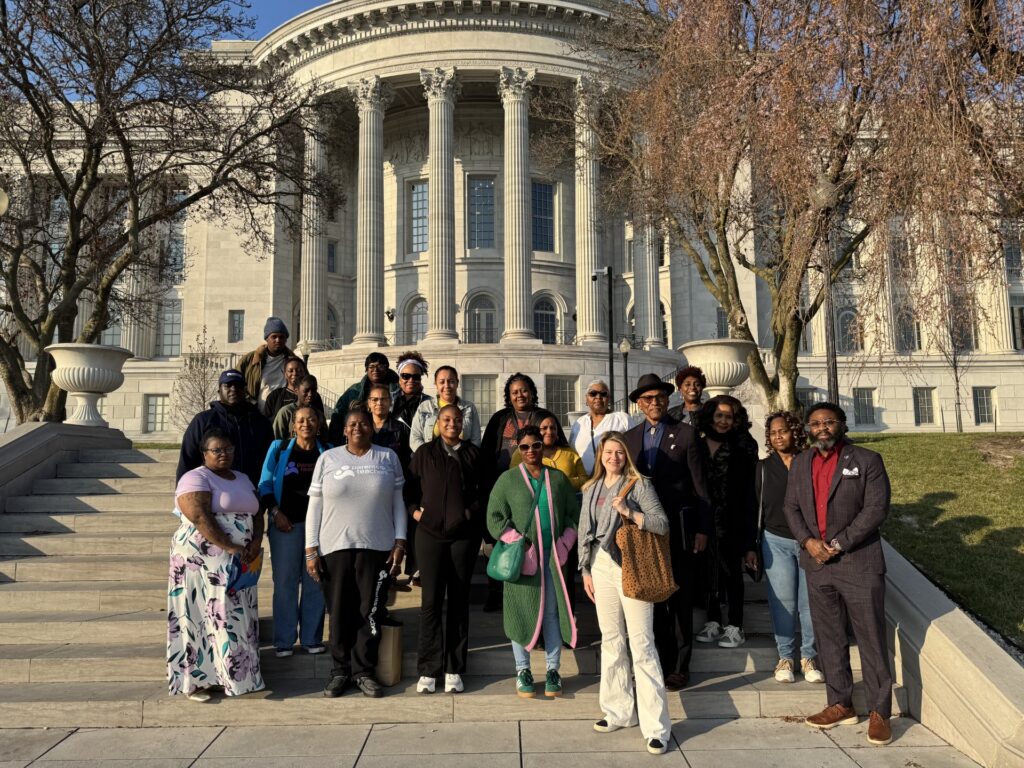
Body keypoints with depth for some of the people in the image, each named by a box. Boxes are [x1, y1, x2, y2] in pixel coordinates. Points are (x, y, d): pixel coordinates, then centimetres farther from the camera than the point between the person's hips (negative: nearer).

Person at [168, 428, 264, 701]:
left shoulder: (242, 479, 17)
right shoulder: (196, 479, -6)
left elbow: (257, 514, 15)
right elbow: (200, 518, -19)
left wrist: (256, 541, -5)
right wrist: (230, 548, -22)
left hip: (239, 564, 7)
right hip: (202, 561, -7)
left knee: (235, 618, 7)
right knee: (200, 618, -3)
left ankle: (233, 674, 15)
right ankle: (195, 681, 3)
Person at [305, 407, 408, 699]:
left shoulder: (388, 457, 7)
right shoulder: (328, 458, 5)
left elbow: (398, 503, 7)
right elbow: (314, 506, 5)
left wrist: (399, 543, 0)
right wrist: (311, 550, -1)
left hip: (377, 548, 0)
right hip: (335, 547, 0)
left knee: (370, 612, 3)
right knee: (340, 613, 5)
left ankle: (364, 671, 15)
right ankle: (341, 670, 19)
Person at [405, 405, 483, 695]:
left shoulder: (473, 453, 8)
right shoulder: (424, 452, 8)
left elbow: (484, 490, 12)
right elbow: (410, 488, 10)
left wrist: (476, 514, 0)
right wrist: (415, 511, -5)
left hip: (464, 534, 1)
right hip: (430, 533, -1)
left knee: (459, 601, 5)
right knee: (431, 600, -3)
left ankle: (454, 670, 12)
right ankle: (428, 670, 5)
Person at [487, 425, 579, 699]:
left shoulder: (558, 478, 10)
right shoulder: (508, 479, 3)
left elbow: (573, 514, 12)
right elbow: (494, 518, -1)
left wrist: (565, 543, -2)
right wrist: (518, 544, -11)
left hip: (554, 556, 2)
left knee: (553, 612, 3)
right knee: (522, 611, 2)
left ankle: (553, 671, 13)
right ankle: (522, 671, 13)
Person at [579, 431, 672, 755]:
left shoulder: (639, 485, -3)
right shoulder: (591, 490, 12)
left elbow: (662, 524, -9)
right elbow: (585, 533, 14)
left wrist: (629, 512, -20)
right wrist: (586, 571, 11)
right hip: (601, 567, 5)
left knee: (641, 643, -7)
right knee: (611, 641, 11)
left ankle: (656, 726, -3)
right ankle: (619, 711, 24)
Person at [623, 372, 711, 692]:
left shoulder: (685, 434, -2)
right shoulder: (630, 437, 9)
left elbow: (699, 485, -3)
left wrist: (702, 529, -6)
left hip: (677, 530, -3)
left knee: (679, 600, 5)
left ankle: (680, 666, 16)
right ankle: (661, 662, 21)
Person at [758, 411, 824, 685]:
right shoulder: (763, 468, 5)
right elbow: (755, 507, 7)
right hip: (776, 542, 0)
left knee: (810, 601, 2)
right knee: (783, 601, 1)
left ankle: (809, 656, 16)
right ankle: (785, 656, 14)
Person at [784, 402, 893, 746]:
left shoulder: (867, 460, -4)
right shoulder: (800, 463, 11)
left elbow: (877, 508, -11)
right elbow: (791, 507, 9)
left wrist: (837, 544, -15)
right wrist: (808, 541, -9)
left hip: (859, 564, -5)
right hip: (817, 564, 5)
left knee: (871, 639, 1)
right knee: (829, 639, 12)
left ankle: (879, 711, 12)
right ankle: (841, 704, 23)